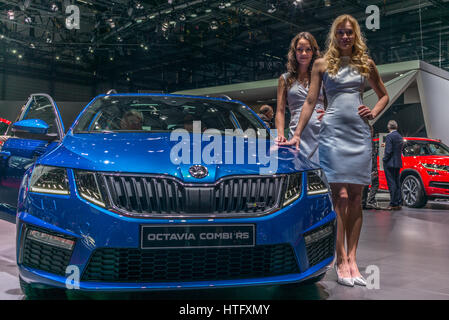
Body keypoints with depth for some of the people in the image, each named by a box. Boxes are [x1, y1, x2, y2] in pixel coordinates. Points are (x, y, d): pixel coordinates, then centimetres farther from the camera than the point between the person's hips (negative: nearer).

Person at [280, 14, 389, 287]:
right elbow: (310, 102, 7)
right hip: (333, 132, -3)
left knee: (356, 197, 1)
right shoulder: (322, 64, 8)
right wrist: (297, 135, 1)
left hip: (360, 133, 3)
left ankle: (352, 258, 5)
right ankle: (341, 260, -4)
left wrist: (374, 113, 6)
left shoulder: (366, 64, 15)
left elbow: (384, 95, 25)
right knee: (340, 196, -10)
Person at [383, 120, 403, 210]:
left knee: (391, 184, -6)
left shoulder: (389, 136, -13)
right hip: (398, 163, 8)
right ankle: (398, 203, 15)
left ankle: (393, 204, -7)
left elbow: (389, 151, -19)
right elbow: (400, 150, 15)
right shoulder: (400, 136, 13)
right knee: (397, 183, 13)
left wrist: (384, 160, -7)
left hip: (390, 163, -8)